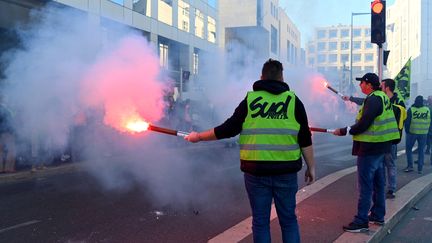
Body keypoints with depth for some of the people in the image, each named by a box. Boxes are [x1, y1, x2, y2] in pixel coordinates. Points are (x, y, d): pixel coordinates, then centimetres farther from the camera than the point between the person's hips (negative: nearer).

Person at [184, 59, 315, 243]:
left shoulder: (250, 99, 1)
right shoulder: (293, 100, 3)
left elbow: (227, 130, 1)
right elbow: (305, 139, 2)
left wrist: (198, 136, 14)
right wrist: (311, 167, 11)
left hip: (256, 171, 0)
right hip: (286, 171, 1)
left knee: (260, 221, 10)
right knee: (288, 219, 13)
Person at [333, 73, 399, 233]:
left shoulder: (373, 99, -18)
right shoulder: (382, 97, 12)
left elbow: (363, 125, -21)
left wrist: (344, 131, -13)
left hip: (370, 148, -10)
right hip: (380, 147, 10)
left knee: (365, 185, -6)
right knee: (378, 182, 17)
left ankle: (361, 221, -2)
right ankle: (378, 215, 28)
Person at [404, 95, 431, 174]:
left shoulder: (411, 109, -8)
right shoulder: (427, 110, 1)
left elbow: (407, 122, -6)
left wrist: (407, 131, 5)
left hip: (412, 132, -2)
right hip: (423, 133, 2)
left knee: (409, 148, 12)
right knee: (421, 151, 8)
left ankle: (410, 166, 5)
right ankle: (420, 169, 8)